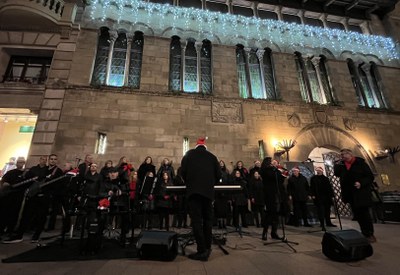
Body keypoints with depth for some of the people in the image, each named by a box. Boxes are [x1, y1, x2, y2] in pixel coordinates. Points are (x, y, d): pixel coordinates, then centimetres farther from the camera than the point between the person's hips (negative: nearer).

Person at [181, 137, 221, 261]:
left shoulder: (189, 154, 10)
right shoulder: (212, 156, 14)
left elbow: (183, 171, 3)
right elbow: (218, 174, 10)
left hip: (193, 190, -3)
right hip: (208, 191, 3)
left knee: (196, 220, -1)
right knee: (207, 219, 15)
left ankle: (202, 251, -2)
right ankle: (207, 247, 23)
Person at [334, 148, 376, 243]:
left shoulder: (360, 163, -7)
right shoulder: (342, 165, 8)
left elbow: (370, 176, -8)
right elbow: (337, 174, 9)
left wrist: (361, 183, -22)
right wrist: (337, 164, -1)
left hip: (361, 193, -5)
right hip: (350, 195, 5)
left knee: (365, 214, 0)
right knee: (358, 215, 10)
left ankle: (370, 234, 13)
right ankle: (365, 233, 20)